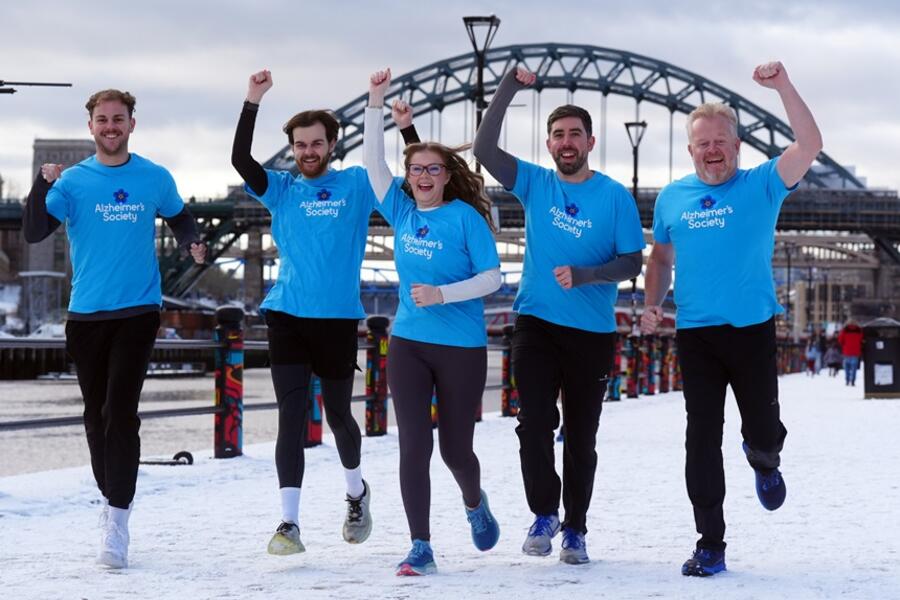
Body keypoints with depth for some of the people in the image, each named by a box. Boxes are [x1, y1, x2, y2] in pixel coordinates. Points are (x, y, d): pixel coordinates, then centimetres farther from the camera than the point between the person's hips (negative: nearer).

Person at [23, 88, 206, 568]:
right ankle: (111, 497, 29)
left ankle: (117, 522, -14)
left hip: (138, 312, -2)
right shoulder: (73, 181, 1)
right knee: (96, 416, 11)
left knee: (120, 413, -13)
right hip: (86, 314, 2)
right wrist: (43, 184, -24)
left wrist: (192, 243, -2)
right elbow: (33, 233, -9)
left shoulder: (155, 179, 3)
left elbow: (179, 218, 20)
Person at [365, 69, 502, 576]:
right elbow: (374, 162, 3)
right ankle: (421, 548, -1)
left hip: (462, 347, -3)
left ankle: (475, 503, 40)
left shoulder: (465, 216, -6)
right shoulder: (402, 211, 6)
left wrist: (441, 295, -21)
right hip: (408, 344, 3)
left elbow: (492, 277, -10)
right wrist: (377, 104, -6)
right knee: (414, 447, -5)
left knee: (455, 448, 7)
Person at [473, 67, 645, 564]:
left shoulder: (615, 197, -2)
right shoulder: (535, 184, 4)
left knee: (580, 435, 6)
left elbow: (632, 262, -4)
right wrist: (506, 91, -13)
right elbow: (484, 149, -6)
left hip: (592, 331, -1)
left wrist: (585, 275, -21)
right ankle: (544, 513, 7)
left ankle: (575, 529, 17)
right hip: (537, 323, 1)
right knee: (534, 423, -10)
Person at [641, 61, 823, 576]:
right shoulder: (672, 198, 8)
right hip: (695, 334, 2)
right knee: (703, 438, 0)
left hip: (753, 328, -2)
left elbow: (810, 146, -15)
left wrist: (784, 87, -25)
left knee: (763, 431, 1)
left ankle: (764, 462, 41)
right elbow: (661, 257, 20)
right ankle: (710, 546, 6)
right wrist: (652, 304, 3)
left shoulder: (761, 186, -1)